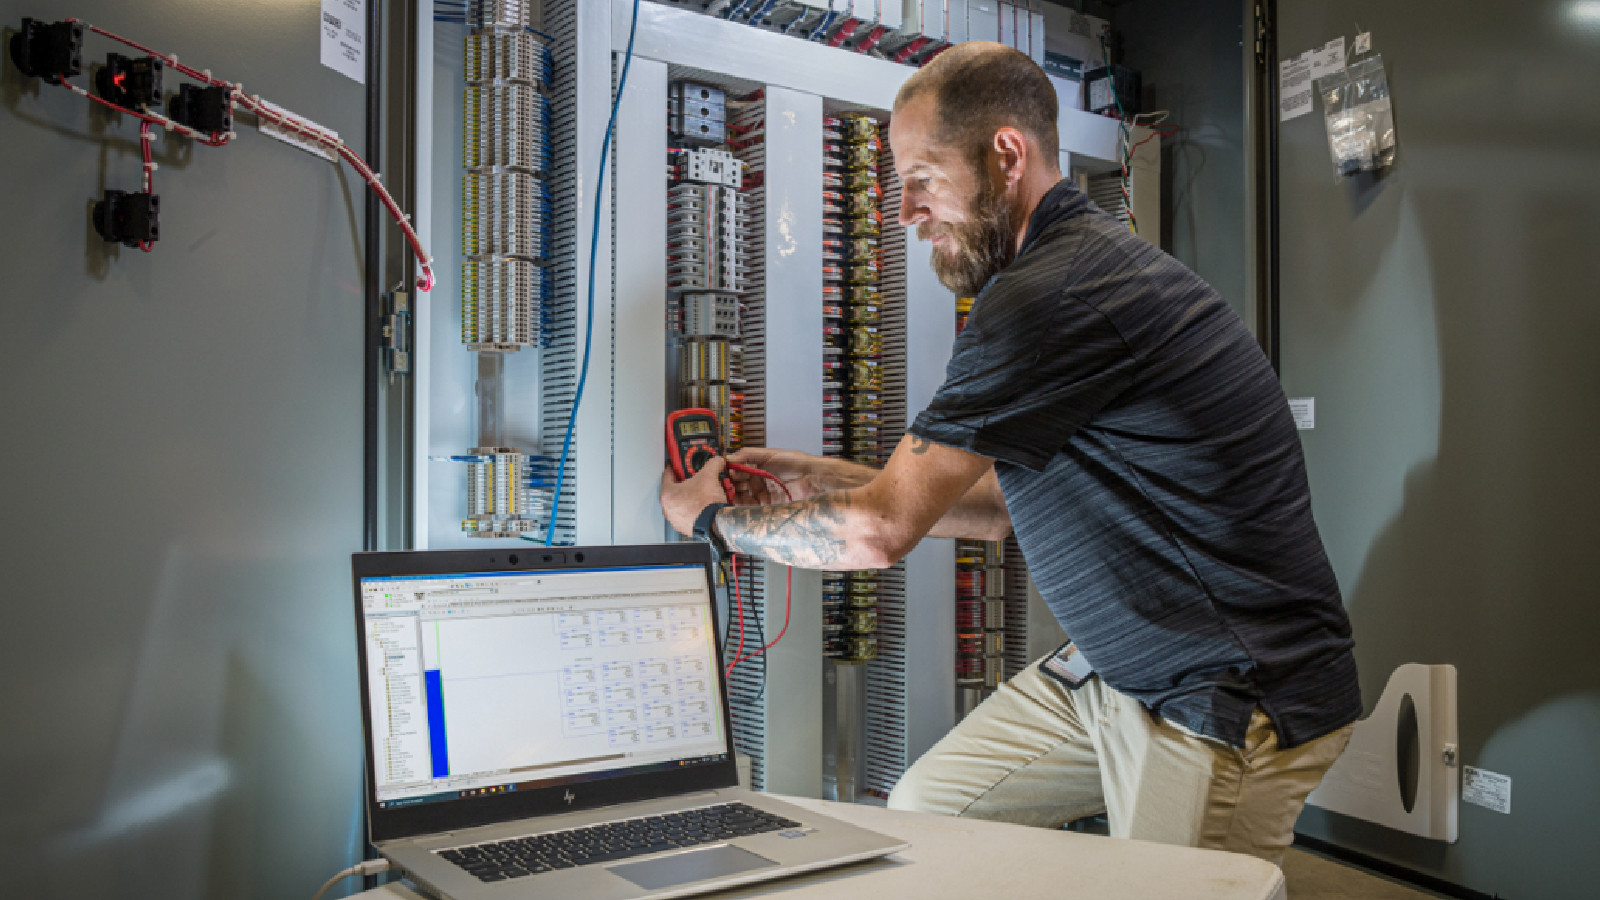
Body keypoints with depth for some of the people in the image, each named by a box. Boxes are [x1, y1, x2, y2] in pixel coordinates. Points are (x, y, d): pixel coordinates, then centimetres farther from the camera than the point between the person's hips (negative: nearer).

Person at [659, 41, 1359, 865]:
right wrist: (829, 479, 10)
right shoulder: (1083, 260, 7)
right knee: (922, 809, 12)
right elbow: (1014, 503, 14)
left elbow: (879, 534, -22)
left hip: (1229, 703, -10)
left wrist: (712, 514, -5)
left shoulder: (1050, 298, -26)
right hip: (1113, 667, 10)